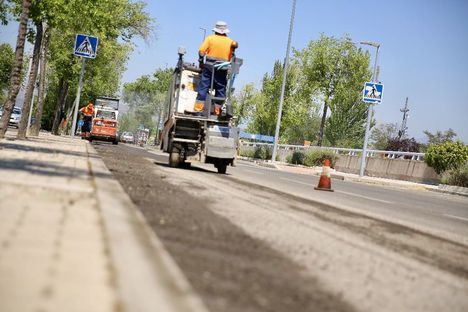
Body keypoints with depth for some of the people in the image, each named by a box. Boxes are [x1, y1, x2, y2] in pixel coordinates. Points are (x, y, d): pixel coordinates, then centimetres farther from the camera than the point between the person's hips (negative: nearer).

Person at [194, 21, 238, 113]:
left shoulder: (210, 38, 1)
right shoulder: (230, 41, 6)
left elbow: (201, 51, -6)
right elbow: (231, 58, 3)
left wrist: (201, 58, 11)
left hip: (209, 67, -1)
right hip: (222, 70, 1)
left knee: (203, 86, 3)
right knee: (221, 89, 9)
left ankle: (198, 108, -1)